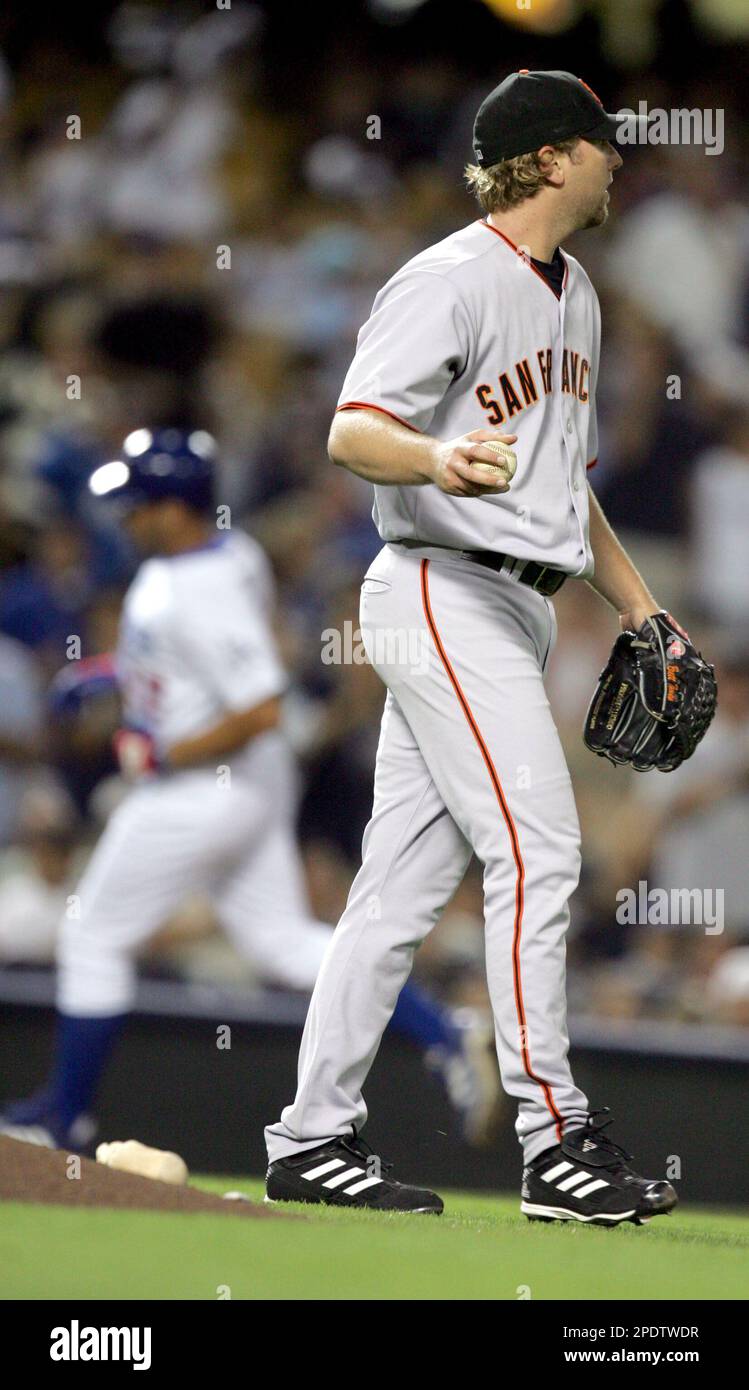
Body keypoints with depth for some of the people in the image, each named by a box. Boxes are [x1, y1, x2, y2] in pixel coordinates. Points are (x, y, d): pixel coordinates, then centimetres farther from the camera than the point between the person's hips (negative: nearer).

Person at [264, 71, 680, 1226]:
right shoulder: (452, 281, -11)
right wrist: (435, 461, -42)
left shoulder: (573, 294, 19)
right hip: (444, 594, -9)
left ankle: (315, 1140, 9)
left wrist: (640, 611, 23)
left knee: (407, 882, 7)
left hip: (518, 605, 9)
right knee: (536, 849, -14)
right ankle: (556, 1140, -12)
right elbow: (352, 433, -22)